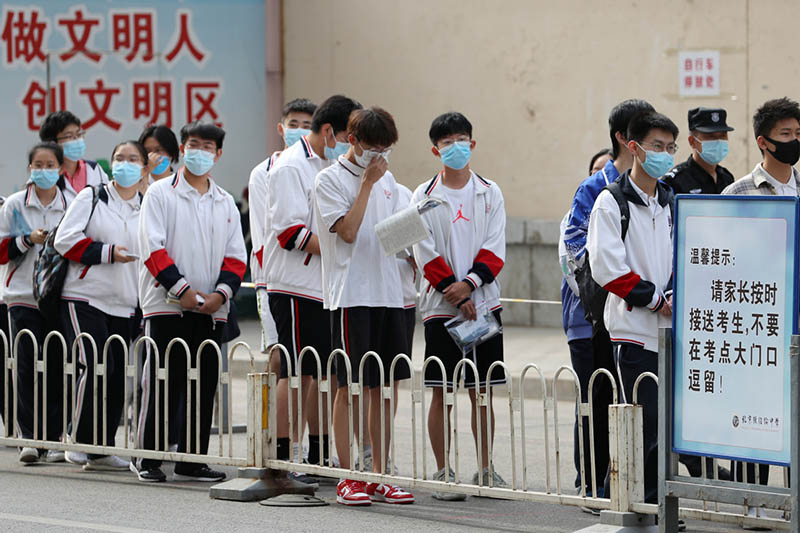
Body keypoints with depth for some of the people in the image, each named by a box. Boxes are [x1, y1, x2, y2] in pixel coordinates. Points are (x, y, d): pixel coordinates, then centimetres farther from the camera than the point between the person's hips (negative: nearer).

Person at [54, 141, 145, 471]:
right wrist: (107, 253, -14)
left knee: (116, 376, 2)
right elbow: (65, 239, -6)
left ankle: (102, 449, 10)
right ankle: (80, 442, -6)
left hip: (125, 306, 4)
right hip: (84, 298, -4)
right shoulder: (91, 198, 2)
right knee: (96, 367, -16)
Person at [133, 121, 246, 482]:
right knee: (161, 385, -4)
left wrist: (221, 293, -7)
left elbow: (236, 257, 11)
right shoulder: (160, 194, 1)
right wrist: (182, 290, -15)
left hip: (211, 308, 4)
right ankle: (147, 458, 3)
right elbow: (153, 249, -7)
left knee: (204, 386, 4)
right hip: (167, 305, -4)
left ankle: (192, 460, 10)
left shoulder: (225, 203, 15)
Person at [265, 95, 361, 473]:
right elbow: (292, 233, -19)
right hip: (297, 287, -9)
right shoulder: (290, 168, -11)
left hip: (329, 287, 9)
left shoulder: (332, 167, 18)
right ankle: (281, 457, -5)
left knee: (325, 371, 10)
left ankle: (318, 456, 17)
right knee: (296, 372, -8)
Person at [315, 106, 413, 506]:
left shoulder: (386, 179, 16)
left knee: (386, 386, 7)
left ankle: (379, 476, 13)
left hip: (388, 293, 6)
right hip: (351, 296, -6)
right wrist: (367, 183, -13)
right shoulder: (329, 180, -4)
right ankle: (347, 478, 2)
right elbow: (348, 230, -15)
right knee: (352, 387, -4)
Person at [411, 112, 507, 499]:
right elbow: (427, 255, -4)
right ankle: (443, 473, 5)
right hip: (441, 306, -2)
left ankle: (485, 470, 12)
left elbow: (495, 250, 0)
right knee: (442, 392, -1)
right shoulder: (424, 197, 1)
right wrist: (454, 293, -12)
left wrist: (468, 284, -14)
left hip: (484, 303, 2)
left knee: (482, 392, 5)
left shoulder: (490, 193, 7)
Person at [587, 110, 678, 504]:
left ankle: (660, 502, 12)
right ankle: (644, 503, -3)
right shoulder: (610, 203, -4)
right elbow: (607, 268, -12)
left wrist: (674, 294, -5)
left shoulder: (671, 203, 15)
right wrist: (655, 299, -12)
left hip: (669, 327, 6)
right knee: (646, 421, -8)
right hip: (633, 328, -6)